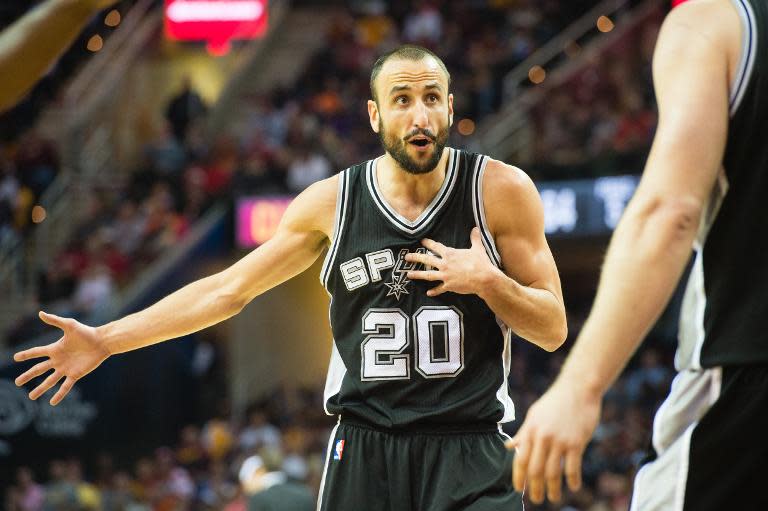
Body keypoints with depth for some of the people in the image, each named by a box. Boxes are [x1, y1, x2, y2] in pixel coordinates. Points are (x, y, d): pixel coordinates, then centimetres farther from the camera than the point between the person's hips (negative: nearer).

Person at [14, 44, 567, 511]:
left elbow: (554, 330, 1)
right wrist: (106, 339, 9)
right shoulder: (331, 202, 3)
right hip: (364, 448, 2)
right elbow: (228, 290, 13)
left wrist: (488, 282, -18)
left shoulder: (501, 190, -4)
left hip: (470, 453, -2)